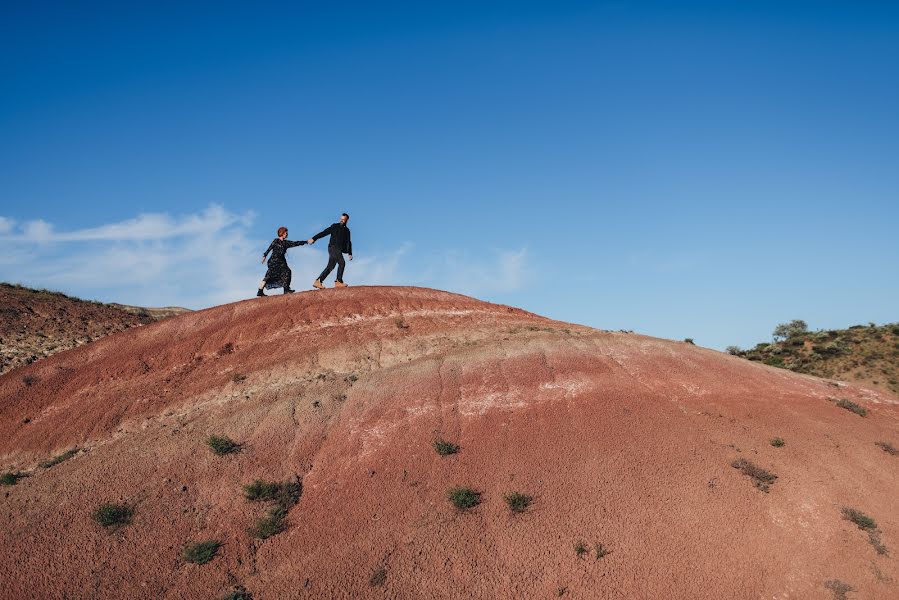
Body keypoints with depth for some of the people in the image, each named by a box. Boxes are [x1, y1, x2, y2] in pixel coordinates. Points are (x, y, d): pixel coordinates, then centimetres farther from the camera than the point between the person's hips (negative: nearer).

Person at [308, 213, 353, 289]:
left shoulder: (347, 230, 19)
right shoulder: (335, 226, 3)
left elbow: (348, 242, 23)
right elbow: (324, 233, -4)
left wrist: (350, 254, 16)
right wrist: (314, 238, -11)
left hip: (338, 250, 6)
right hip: (333, 247, -6)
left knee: (330, 266, 2)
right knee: (341, 263, -19)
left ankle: (318, 282, 3)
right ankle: (339, 281, -15)